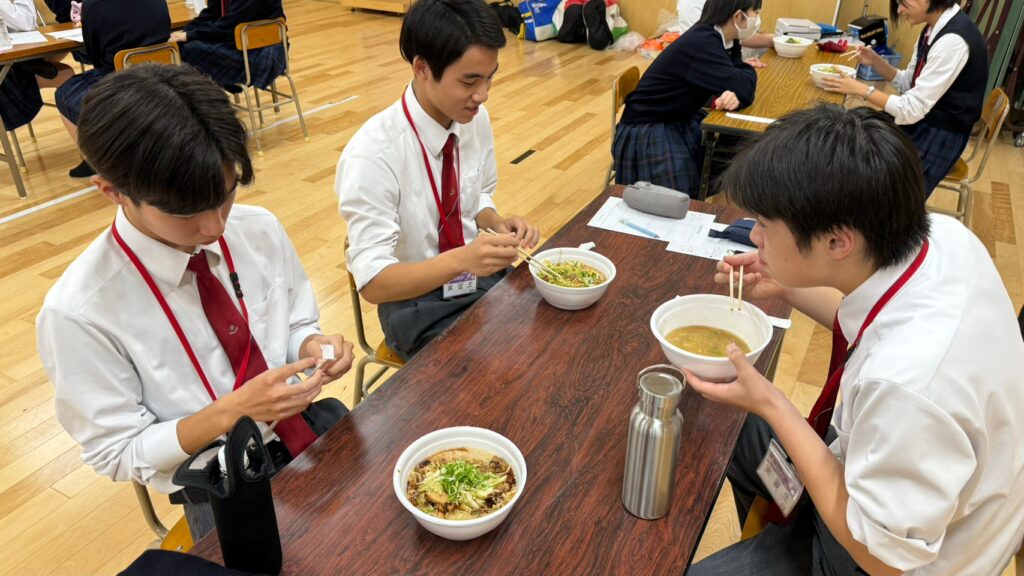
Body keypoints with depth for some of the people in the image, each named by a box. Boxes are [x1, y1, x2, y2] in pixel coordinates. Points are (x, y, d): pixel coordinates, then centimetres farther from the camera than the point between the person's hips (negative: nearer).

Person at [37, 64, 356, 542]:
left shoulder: (261, 230, -8)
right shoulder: (78, 313, -19)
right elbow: (119, 454, -10)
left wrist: (313, 347, -16)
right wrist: (232, 409, -26)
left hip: (308, 421, 4)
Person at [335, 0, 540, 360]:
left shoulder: (476, 118, -6)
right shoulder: (371, 154, -25)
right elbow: (372, 282, -23)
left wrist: (498, 223, -11)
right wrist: (462, 259, -37)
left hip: (482, 274, 6)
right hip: (418, 304, -5)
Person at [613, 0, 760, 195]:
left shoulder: (724, 39, 1)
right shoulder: (701, 43, -27)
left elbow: (735, 88, -3)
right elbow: (742, 86, -32)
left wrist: (736, 97, -28)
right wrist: (748, 69, -9)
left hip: (682, 121, 9)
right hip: (648, 132, -9)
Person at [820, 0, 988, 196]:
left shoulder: (953, 40, -26)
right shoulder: (934, 28, 2)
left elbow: (912, 110, -25)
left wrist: (861, 89, -21)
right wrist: (875, 61, -4)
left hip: (938, 138, -9)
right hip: (920, 122, 9)